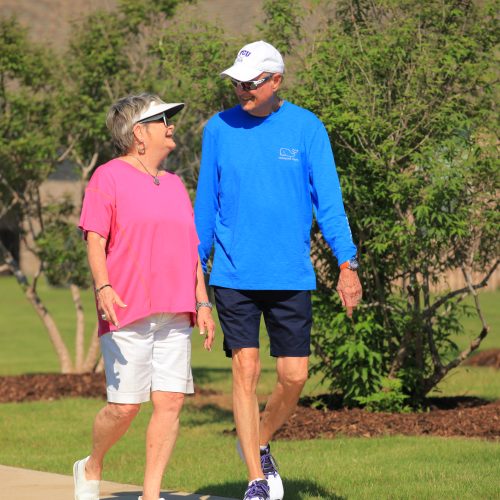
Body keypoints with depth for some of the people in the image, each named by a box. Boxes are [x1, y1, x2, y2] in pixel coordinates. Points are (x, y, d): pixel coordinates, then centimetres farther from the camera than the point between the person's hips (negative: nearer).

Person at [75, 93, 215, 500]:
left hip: (174, 314, 6)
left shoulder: (175, 185, 20)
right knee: (125, 407, -5)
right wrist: (103, 287, -23)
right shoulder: (109, 178, 0)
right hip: (127, 314, -6)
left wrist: (202, 303, 16)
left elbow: (191, 248, 23)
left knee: (171, 401, -5)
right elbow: (95, 239, -8)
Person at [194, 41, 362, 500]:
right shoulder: (219, 129, 3)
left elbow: (328, 199, -1)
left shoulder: (307, 128, 0)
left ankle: (260, 443, 29)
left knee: (294, 377, 1)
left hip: (291, 275, 0)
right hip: (233, 274, 0)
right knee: (245, 371, -4)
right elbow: (206, 203, 11)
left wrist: (347, 263, -10)